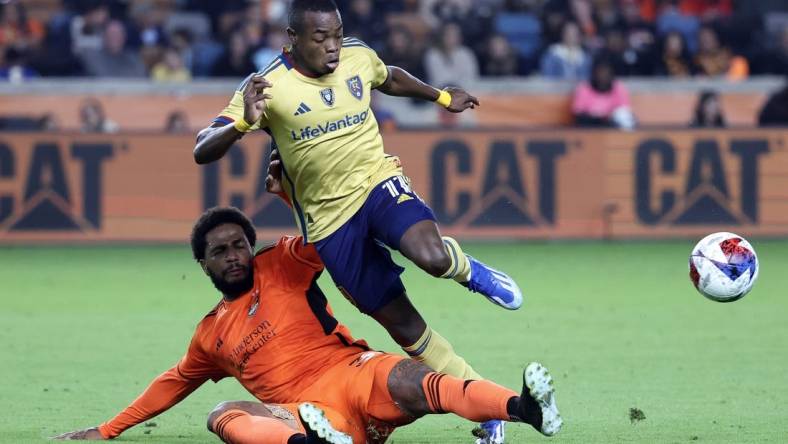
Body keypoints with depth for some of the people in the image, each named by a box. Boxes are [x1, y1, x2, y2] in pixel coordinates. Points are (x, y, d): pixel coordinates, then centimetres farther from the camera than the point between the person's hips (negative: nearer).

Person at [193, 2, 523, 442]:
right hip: (329, 219, -1)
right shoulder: (267, 87, -15)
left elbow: (390, 77, 23)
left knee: (431, 255, -32)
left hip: (378, 181, 1)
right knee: (403, 326, 0)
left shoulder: (359, 56, -4)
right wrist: (244, 124, -41)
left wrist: (440, 96, 36)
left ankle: (468, 270, 5)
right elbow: (203, 152, -21)